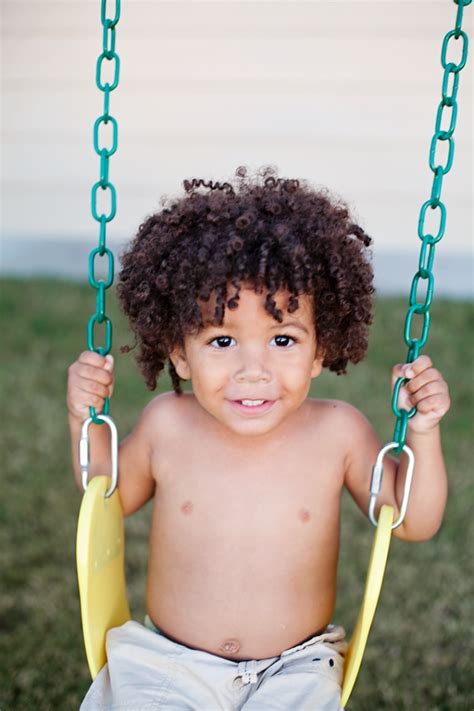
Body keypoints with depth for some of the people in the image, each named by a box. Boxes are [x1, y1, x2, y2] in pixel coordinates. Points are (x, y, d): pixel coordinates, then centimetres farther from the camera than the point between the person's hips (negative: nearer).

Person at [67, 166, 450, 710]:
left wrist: (422, 432, -12)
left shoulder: (337, 432, -10)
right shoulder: (167, 425, -8)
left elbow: (413, 522, 1)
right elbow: (112, 496, 12)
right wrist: (85, 420, -3)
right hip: (168, 661, 0)